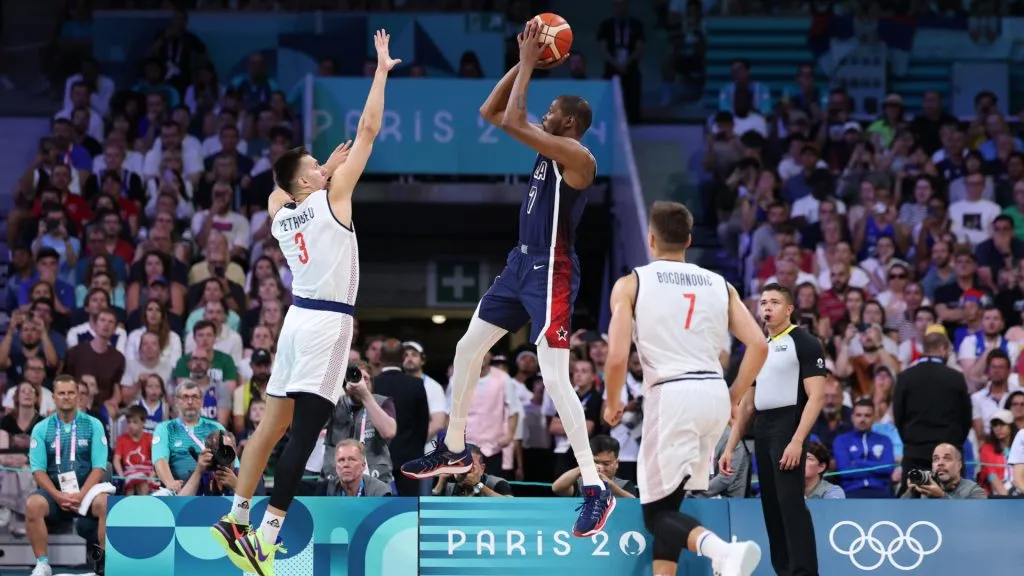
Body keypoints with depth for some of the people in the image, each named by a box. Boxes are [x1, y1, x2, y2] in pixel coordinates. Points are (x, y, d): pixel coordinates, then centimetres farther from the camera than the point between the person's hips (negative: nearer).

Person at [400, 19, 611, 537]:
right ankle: (454, 450, 34)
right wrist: (523, 63, 2)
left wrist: (528, 65, -15)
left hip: (551, 274, -10)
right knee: (467, 349, 17)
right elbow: (490, 113, 12)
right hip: (521, 265, 10)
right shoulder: (548, 148, 9)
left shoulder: (578, 157, -18)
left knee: (555, 380, -17)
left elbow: (512, 121, -26)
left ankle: (595, 490, -16)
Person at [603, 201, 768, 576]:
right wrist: (733, 398, 15)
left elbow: (617, 358, -7)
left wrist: (612, 403, 11)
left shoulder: (631, 284, 2)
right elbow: (758, 346, 4)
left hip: (672, 394, -5)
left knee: (657, 511, 1)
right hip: (715, 393, 5)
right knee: (668, 500, 20)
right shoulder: (719, 285, 13)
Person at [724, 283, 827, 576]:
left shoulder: (804, 343, -3)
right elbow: (747, 403, 23)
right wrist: (730, 446, 16)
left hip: (789, 426, -8)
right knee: (771, 505, 6)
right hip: (762, 431, 8)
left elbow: (816, 396, -11)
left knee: (790, 501, -15)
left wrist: (797, 441, -20)